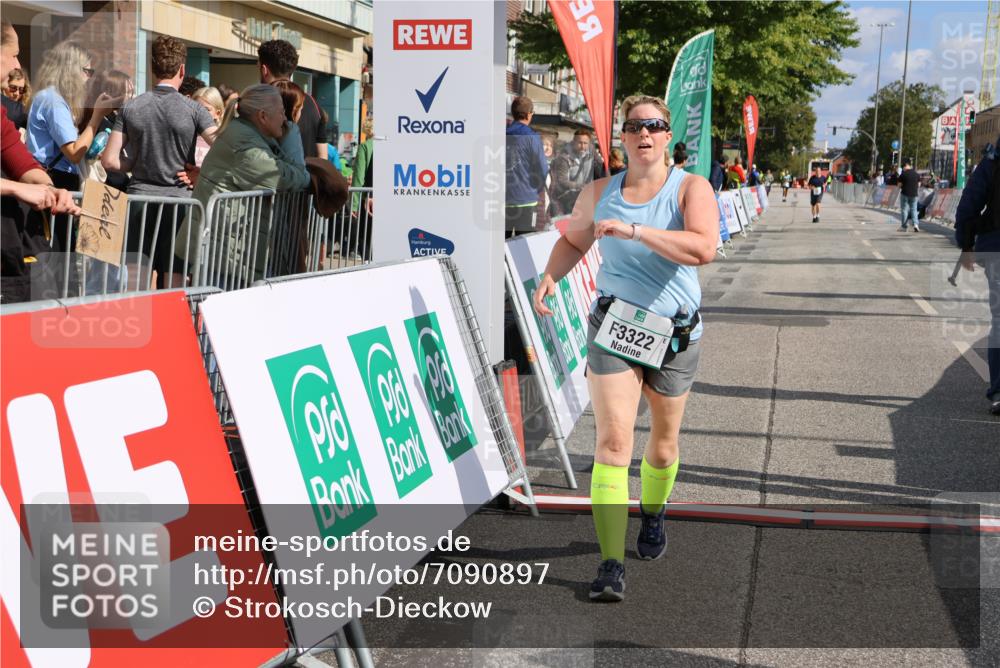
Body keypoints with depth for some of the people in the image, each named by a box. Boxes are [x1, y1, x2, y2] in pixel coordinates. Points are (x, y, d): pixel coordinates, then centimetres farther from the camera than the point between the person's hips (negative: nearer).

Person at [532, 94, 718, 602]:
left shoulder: (690, 188, -7)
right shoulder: (599, 193, 5)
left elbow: (702, 249, -26)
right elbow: (574, 239, 24)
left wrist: (633, 230, -30)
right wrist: (550, 277, 5)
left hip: (675, 332, 0)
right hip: (613, 327, 1)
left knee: (663, 445, 14)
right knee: (613, 442, -13)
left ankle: (652, 515, 45)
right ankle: (611, 565, -15)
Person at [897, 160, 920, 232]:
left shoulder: (903, 174, -9)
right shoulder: (916, 174, 6)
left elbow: (900, 185, -7)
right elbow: (919, 185, 9)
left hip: (905, 194, -4)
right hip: (914, 194, 4)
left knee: (904, 210, 3)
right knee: (914, 209, 10)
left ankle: (903, 226, 4)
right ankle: (915, 224, -6)